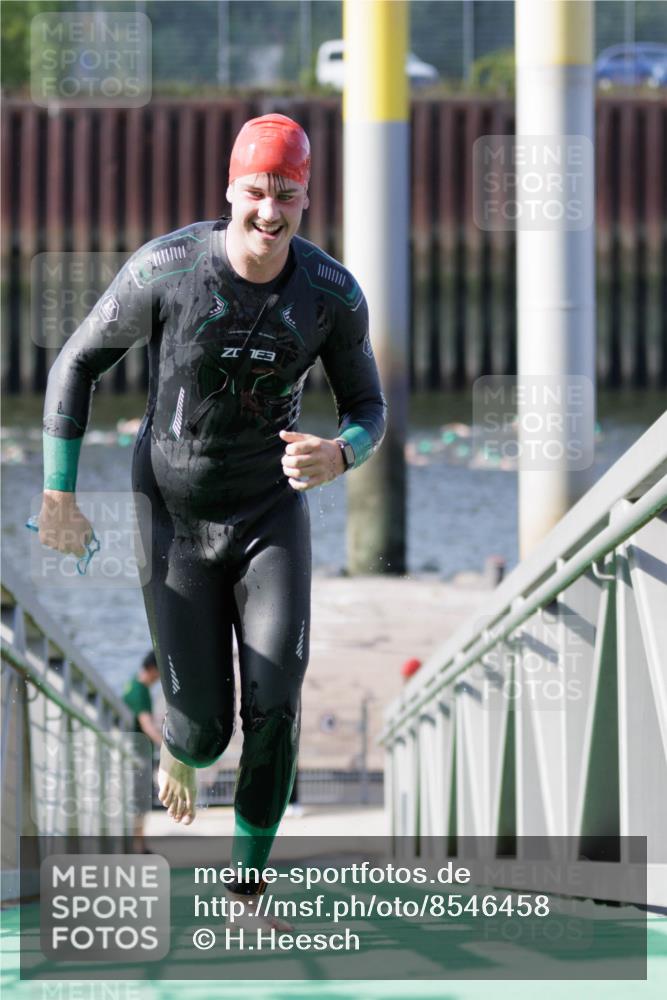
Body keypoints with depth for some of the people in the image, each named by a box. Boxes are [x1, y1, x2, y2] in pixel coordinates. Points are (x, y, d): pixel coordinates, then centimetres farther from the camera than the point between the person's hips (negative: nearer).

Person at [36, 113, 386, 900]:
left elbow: (368, 409, -1)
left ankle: (247, 891, 7)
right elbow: (76, 363, -8)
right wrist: (58, 496, -6)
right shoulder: (165, 270, -23)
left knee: (274, 708, -14)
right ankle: (179, 751, 43)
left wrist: (337, 455, -26)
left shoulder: (333, 295, -16)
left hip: (271, 510, 1)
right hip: (175, 518, -1)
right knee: (205, 725, 0)